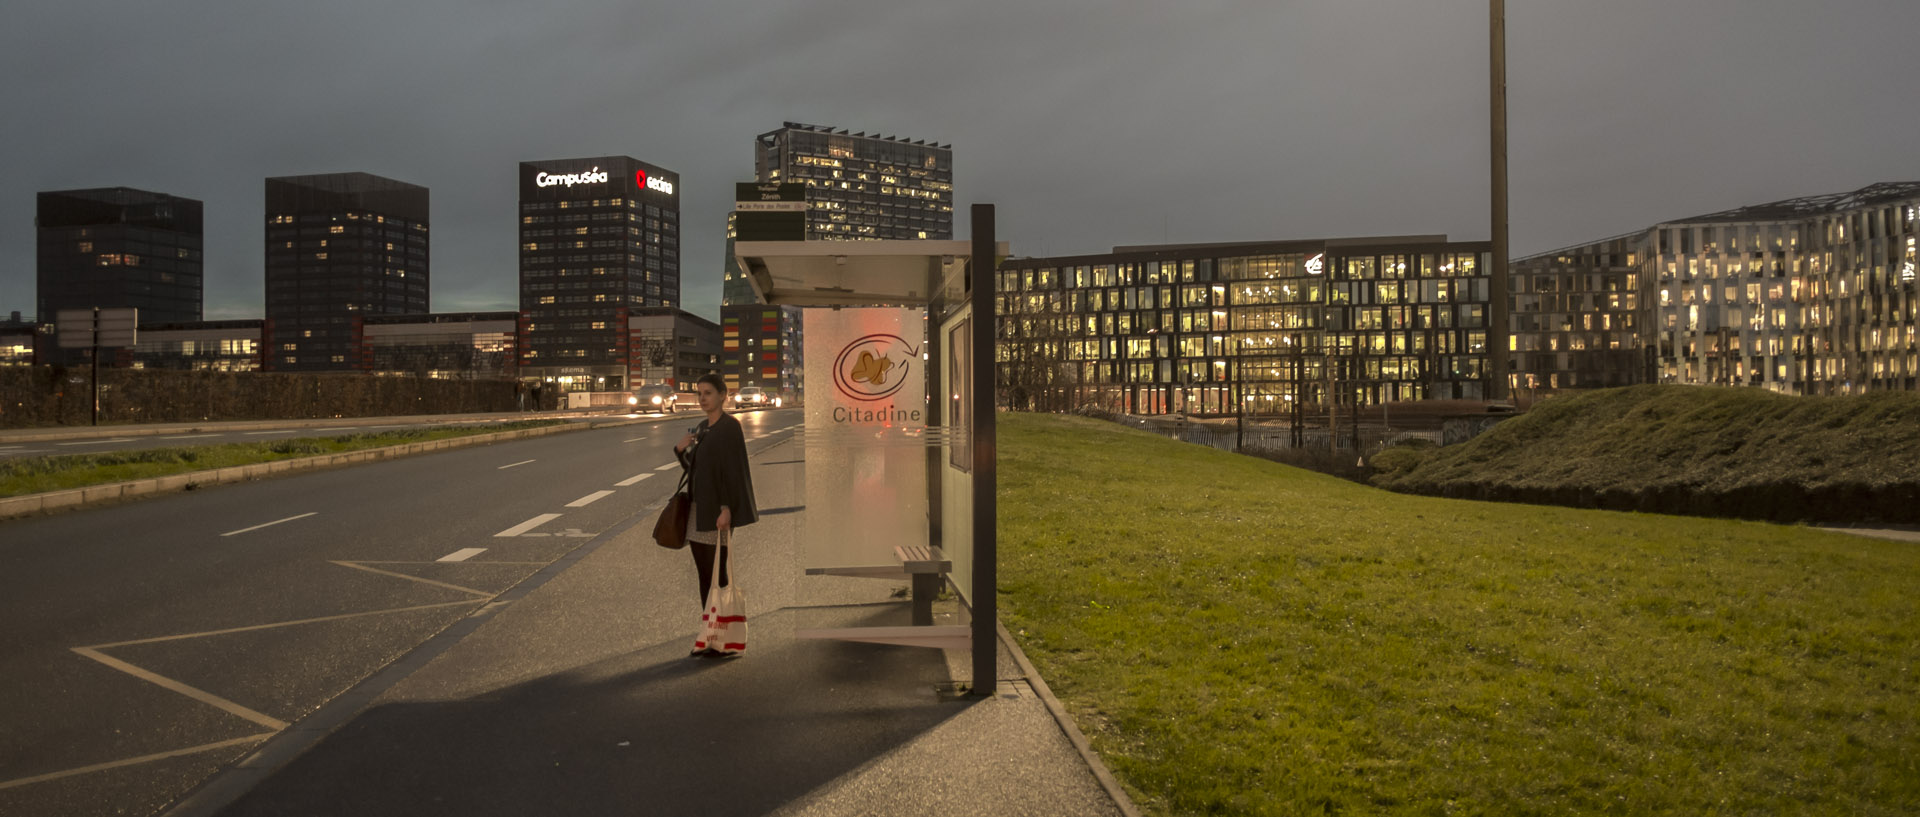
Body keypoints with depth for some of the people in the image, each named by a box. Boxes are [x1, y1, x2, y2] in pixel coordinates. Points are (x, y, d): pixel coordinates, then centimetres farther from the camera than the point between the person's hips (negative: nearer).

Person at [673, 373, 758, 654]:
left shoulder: (730, 426, -12)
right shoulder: (701, 428, 14)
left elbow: (734, 467, -18)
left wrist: (727, 509, -24)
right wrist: (681, 450, -2)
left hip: (717, 509, -9)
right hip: (698, 508, 9)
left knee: (719, 574, -4)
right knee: (704, 574, 10)